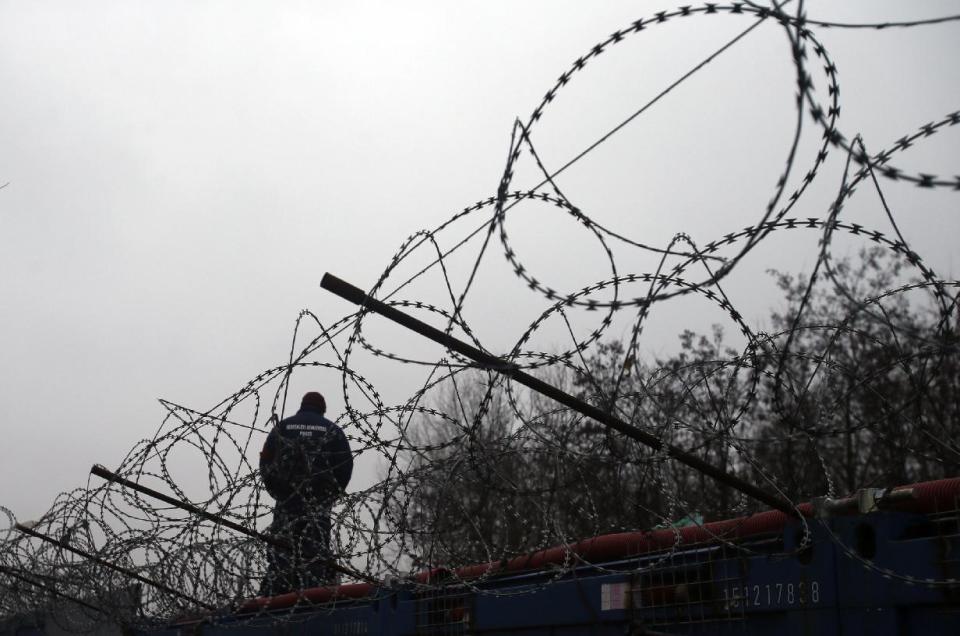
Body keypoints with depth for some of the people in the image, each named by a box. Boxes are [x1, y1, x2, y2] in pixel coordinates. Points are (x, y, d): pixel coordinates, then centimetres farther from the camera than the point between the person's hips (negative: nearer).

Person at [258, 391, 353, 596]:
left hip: (286, 498, 1)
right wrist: (333, 493, 11)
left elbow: (265, 461, 8)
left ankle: (274, 593, -5)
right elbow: (345, 464, 2)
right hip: (319, 500, -1)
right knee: (316, 546, -1)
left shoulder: (282, 427, 12)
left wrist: (276, 490, 14)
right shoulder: (331, 430, 8)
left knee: (281, 549, 2)